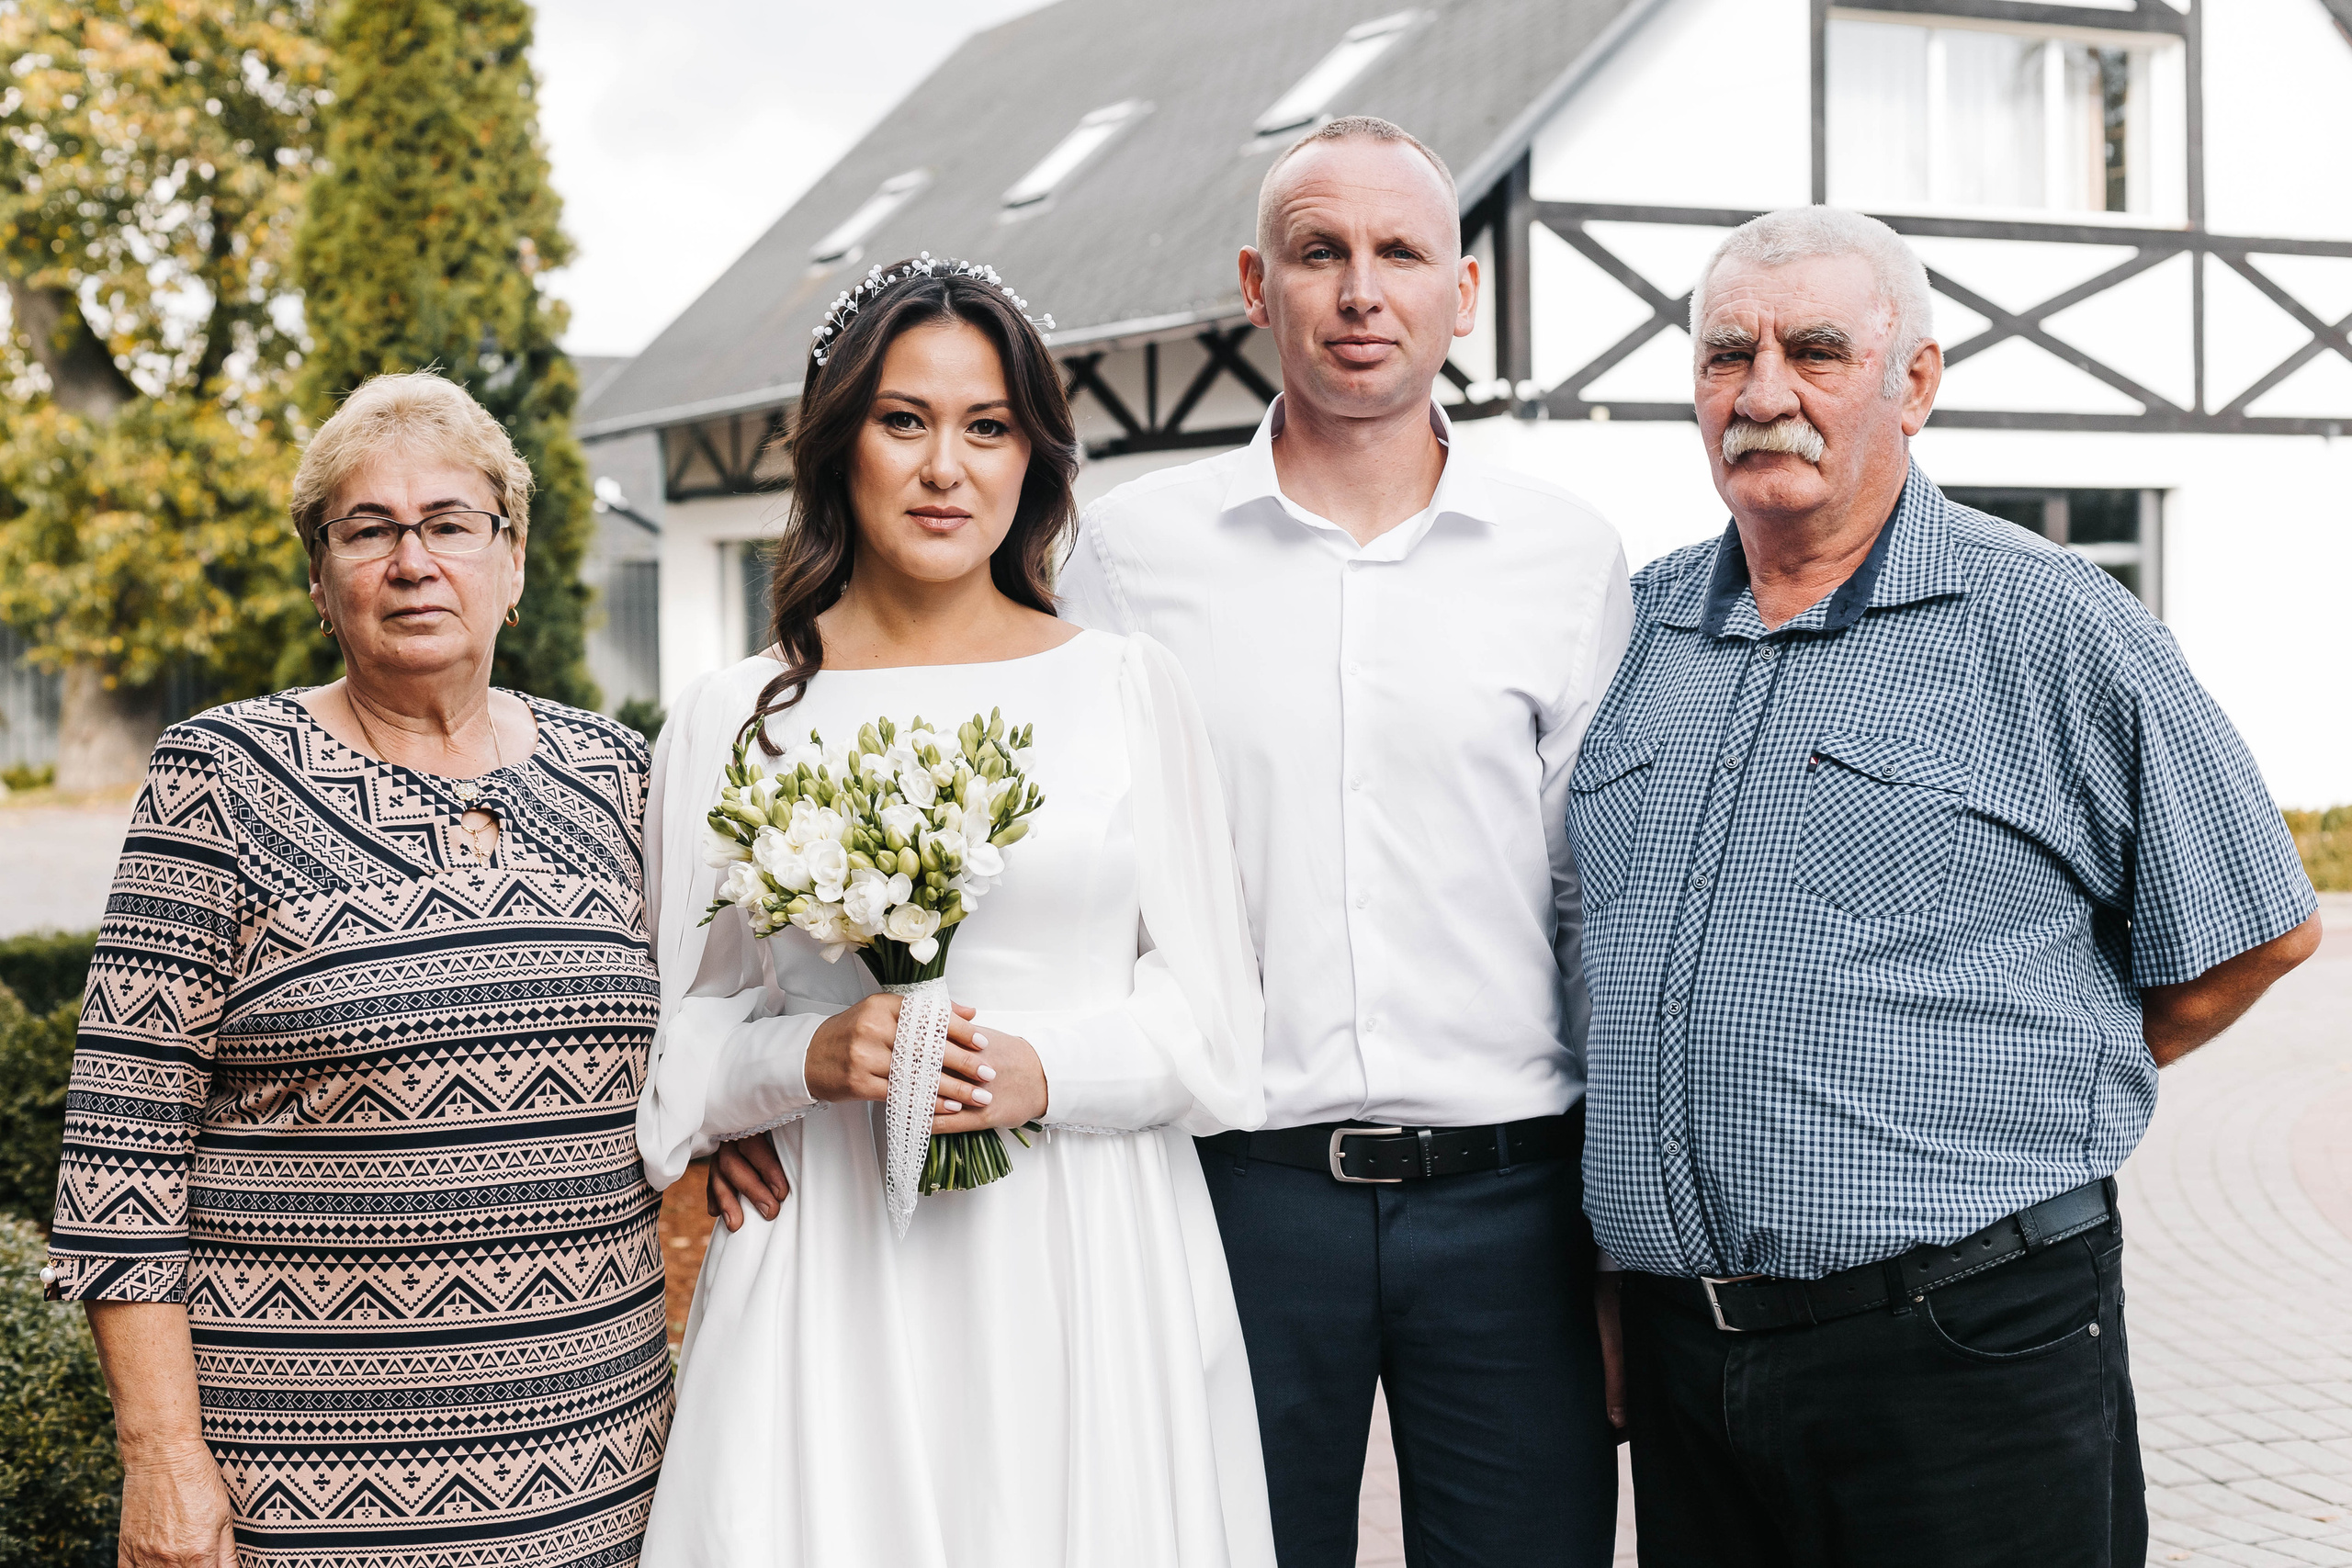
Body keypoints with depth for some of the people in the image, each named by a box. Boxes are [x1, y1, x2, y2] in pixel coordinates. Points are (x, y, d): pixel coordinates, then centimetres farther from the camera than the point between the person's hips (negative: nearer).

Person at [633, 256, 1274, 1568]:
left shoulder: (1130, 688, 5)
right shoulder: (734, 721, 6)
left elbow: (1214, 1013, 4)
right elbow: (682, 1044, 8)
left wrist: (1043, 1072, -13)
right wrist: (813, 1058, -11)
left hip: (1086, 1264, 0)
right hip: (831, 1275, 0)